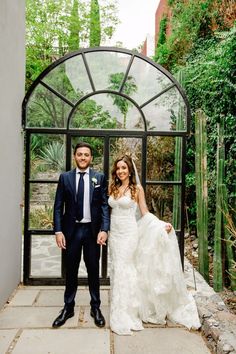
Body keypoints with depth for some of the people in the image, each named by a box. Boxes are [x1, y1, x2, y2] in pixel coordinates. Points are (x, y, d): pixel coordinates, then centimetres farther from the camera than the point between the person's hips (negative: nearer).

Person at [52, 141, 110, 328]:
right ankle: (68, 307, 30)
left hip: (92, 230, -1)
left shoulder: (100, 177, -1)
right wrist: (58, 231, -7)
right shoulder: (65, 177, 1)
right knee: (71, 270, 13)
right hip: (71, 230, 1)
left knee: (93, 270, 11)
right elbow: (58, 206, 0)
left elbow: (105, 205, -4)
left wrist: (104, 229, -13)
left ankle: (95, 307, 29)